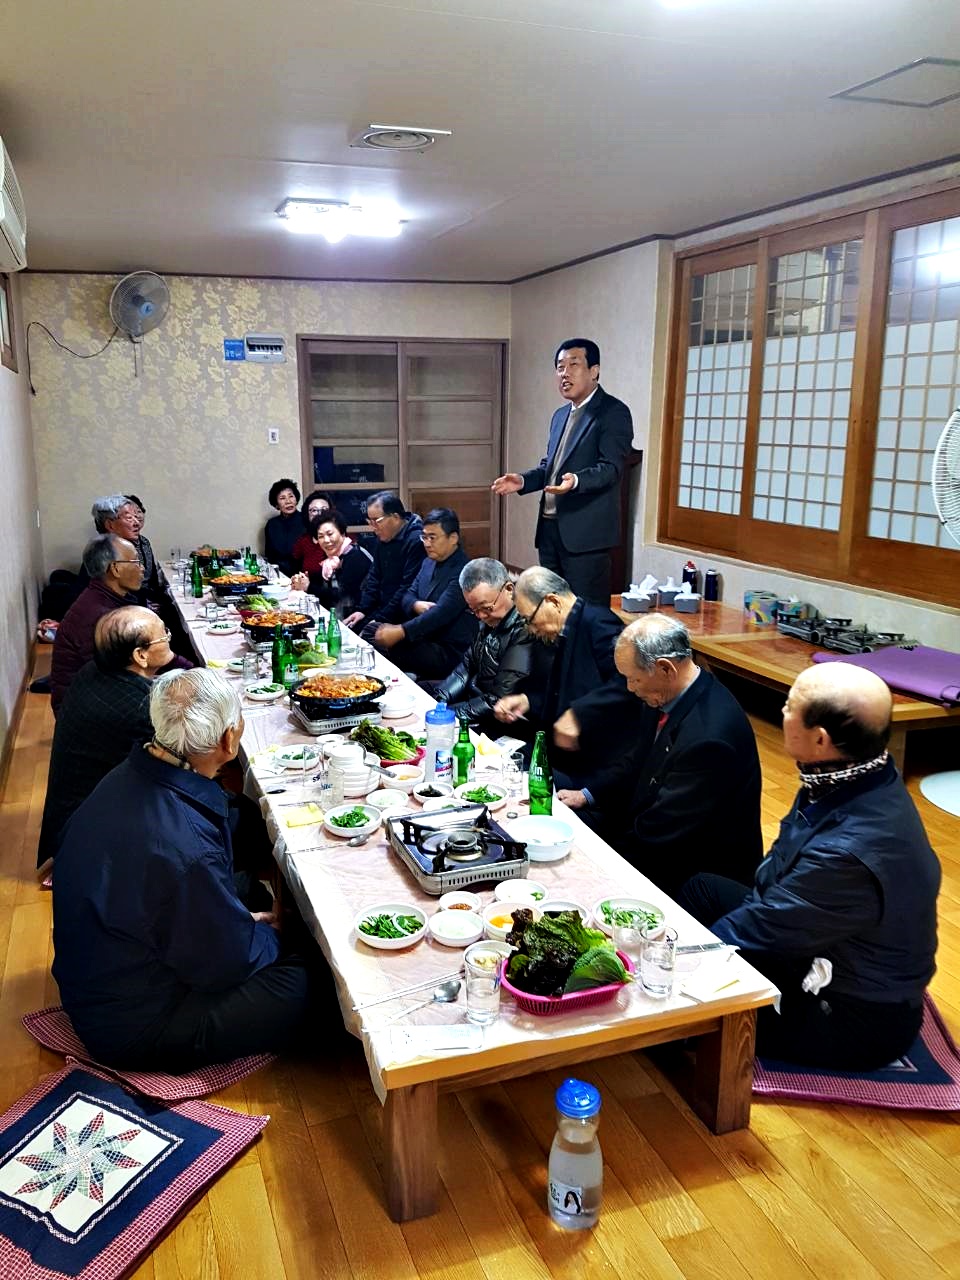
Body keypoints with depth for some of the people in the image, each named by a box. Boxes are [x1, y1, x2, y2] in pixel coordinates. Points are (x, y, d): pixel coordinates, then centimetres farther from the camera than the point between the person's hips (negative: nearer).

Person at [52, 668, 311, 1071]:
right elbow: (230, 962, -21)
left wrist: (245, 920, 6)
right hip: (130, 1028, -9)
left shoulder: (125, 779, -8)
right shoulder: (186, 849, -38)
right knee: (296, 985, -9)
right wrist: (269, 934, -1)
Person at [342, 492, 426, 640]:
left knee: (368, 634, -26)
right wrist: (362, 610, 6)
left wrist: (382, 620, -19)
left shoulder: (416, 541, -18)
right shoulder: (382, 538, 11)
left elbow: (408, 588, -21)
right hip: (381, 609, 8)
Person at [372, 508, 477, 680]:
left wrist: (401, 632, -34)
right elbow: (408, 595, 16)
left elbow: (440, 613, -26)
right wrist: (416, 605, -10)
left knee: (382, 646, -26)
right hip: (424, 638, 9)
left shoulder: (463, 572, -17)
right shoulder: (429, 563, 13)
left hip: (449, 653, -9)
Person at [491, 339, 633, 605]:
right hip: (550, 526, 8)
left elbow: (611, 468, -17)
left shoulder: (614, 412, -7)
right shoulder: (560, 415, 19)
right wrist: (523, 480, 5)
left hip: (585, 531, -8)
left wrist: (576, 481, -35)